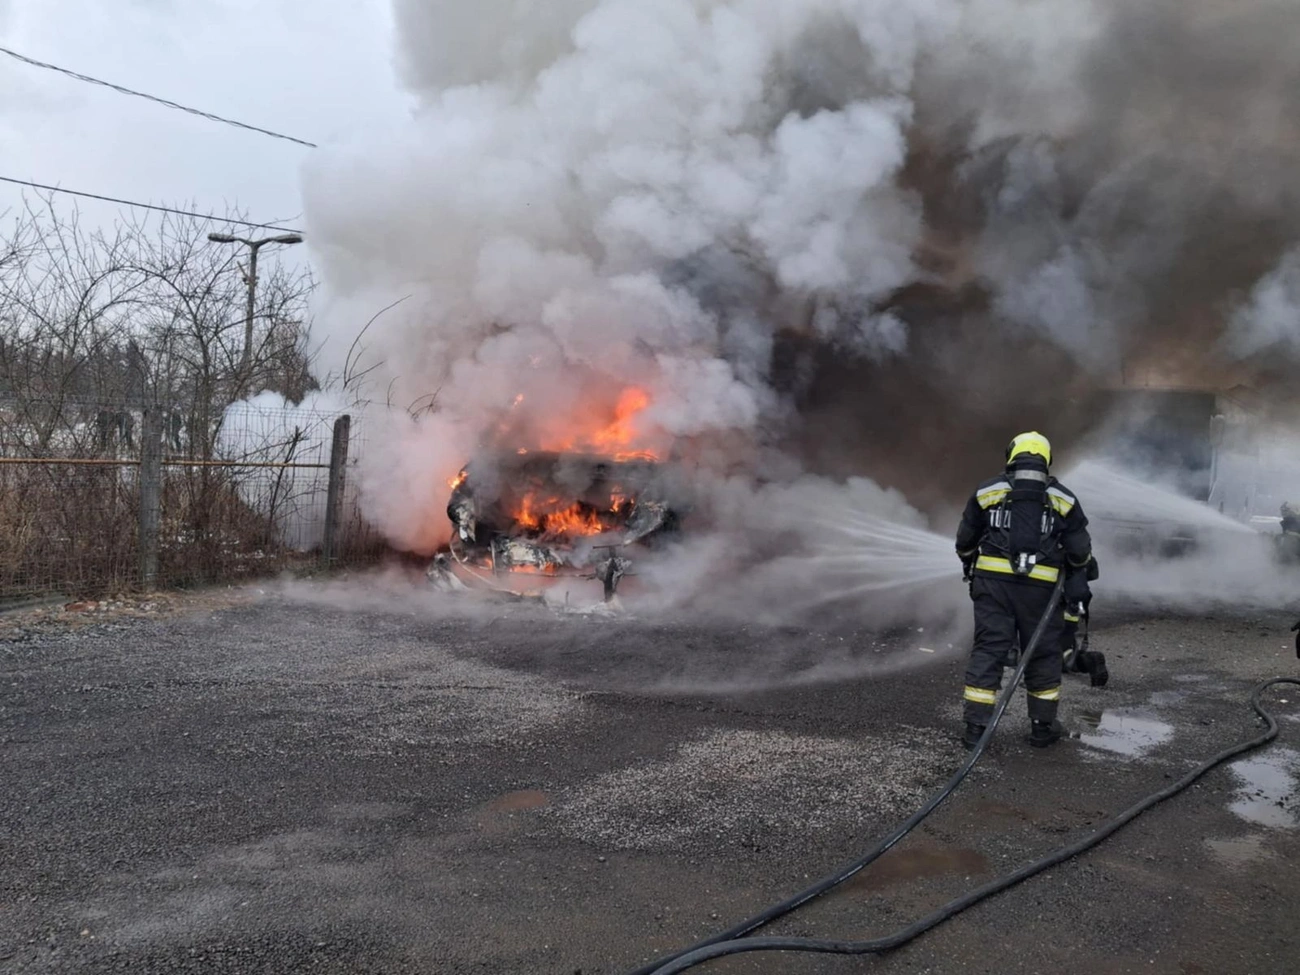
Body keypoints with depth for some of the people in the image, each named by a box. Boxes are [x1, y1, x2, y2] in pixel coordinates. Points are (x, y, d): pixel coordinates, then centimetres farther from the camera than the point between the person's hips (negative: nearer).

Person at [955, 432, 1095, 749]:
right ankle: (1043, 727, 21)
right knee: (1043, 653, 12)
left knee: (988, 649, 4)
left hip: (993, 581, 0)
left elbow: (965, 541, 11)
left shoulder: (987, 492, 5)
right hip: (1040, 587, 0)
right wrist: (1079, 568, 28)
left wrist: (970, 566, 30)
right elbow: (1080, 551, 6)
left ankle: (976, 726, 2)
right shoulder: (1063, 499, 5)